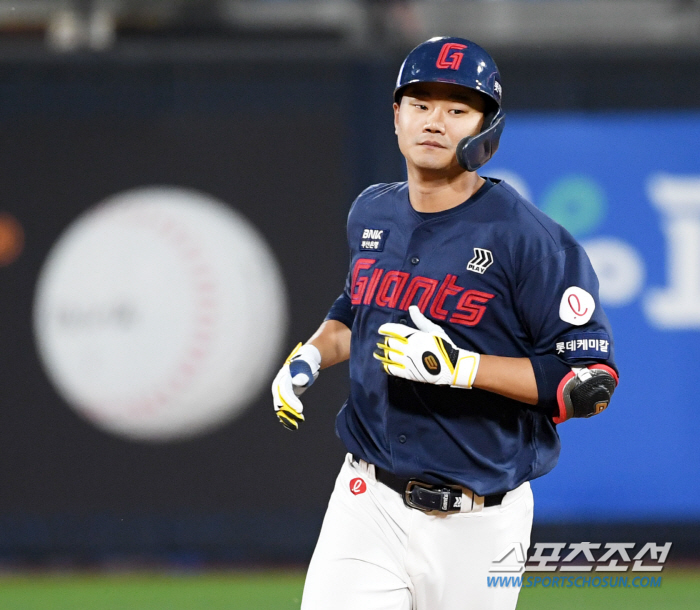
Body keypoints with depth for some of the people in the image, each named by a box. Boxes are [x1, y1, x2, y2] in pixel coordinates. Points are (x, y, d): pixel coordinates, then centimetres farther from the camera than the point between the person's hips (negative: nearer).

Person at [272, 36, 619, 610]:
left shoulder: (531, 240, -12)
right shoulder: (372, 214, 8)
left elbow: (592, 384, -15)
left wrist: (460, 366, -23)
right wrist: (312, 355, 7)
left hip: (479, 519, -4)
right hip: (367, 500, 4)